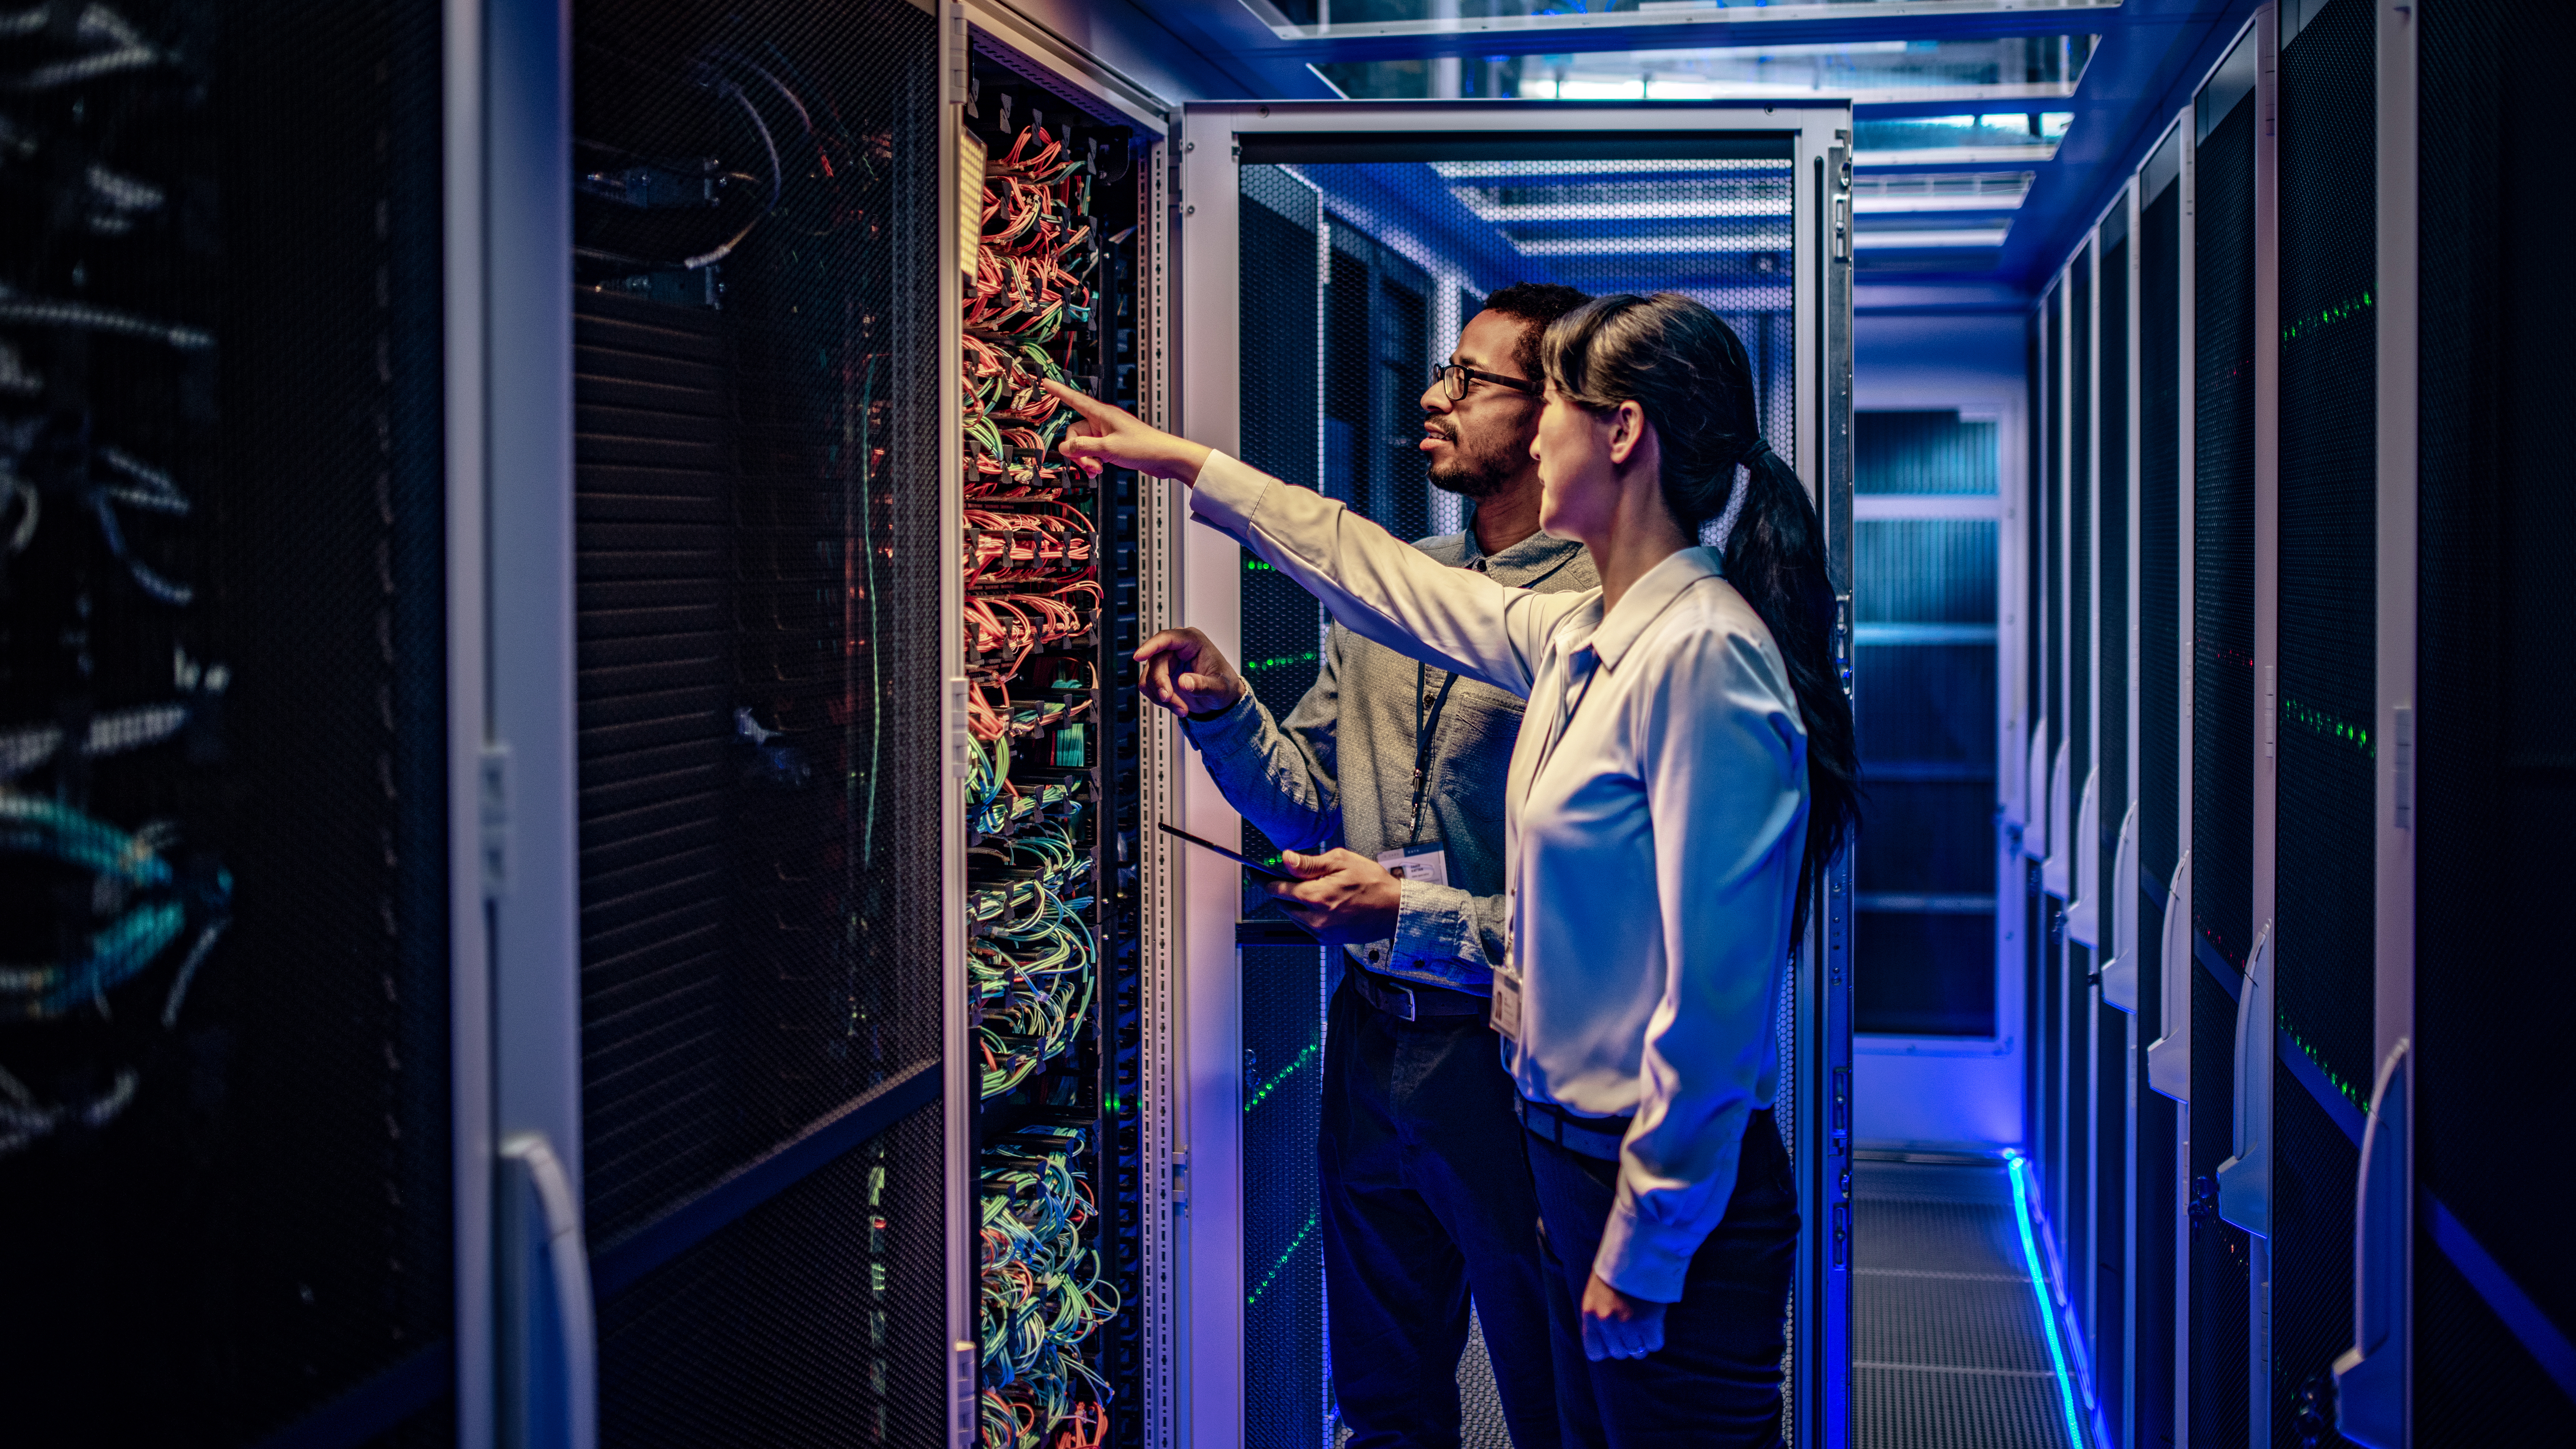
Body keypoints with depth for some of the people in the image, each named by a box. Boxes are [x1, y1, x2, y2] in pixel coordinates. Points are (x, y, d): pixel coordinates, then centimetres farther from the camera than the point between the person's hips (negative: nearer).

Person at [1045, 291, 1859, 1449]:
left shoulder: (1704, 658, -21)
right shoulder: (1579, 638, 6)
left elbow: (1714, 996, -22)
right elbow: (1387, 582, 23)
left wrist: (1642, 1252, -18)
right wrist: (1184, 464, 30)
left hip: (1676, 1204, -9)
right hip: (1576, 1155, 9)